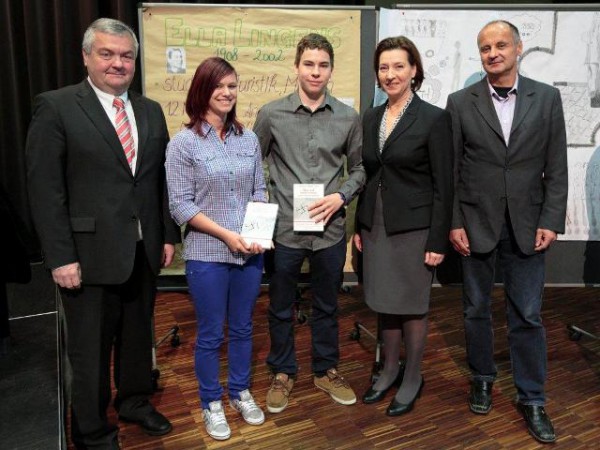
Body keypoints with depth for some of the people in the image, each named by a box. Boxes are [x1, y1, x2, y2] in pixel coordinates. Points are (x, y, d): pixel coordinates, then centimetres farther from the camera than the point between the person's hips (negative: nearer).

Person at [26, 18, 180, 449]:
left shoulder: (151, 111, 8)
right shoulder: (55, 107, -7)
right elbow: (45, 189, -10)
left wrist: (169, 235, 7)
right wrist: (61, 257, -13)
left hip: (144, 251, 5)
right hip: (90, 254, -4)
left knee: (139, 335, 20)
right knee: (91, 349, 11)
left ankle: (135, 401, 44)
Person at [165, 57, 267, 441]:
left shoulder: (249, 139, 4)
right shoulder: (184, 142, -7)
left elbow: (259, 191, 9)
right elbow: (180, 205, -10)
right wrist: (227, 234, -16)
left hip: (250, 253, 4)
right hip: (207, 254, -3)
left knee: (243, 328, 17)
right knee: (211, 334, 10)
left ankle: (241, 392, 38)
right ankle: (212, 403, 31)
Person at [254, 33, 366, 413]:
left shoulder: (348, 118, 0)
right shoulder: (271, 114, -3)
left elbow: (359, 168, 8)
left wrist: (340, 196, -9)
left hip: (330, 230, 1)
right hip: (283, 229, -1)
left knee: (327, 306, 17)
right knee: (281, 308, 14)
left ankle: (326, 370, 38)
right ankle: (283, 373, 35)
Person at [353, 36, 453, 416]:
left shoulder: (434, 118, -9)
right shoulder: (370, 118, 8)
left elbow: (443, 185, -10)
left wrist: (438, 241, -13)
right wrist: (359, 226, 11)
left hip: (413, 227, -5)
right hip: (376, 225, 6)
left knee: (411, 306, 8)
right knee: (384, 302, 16)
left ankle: (413, 378, 28)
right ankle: (390, 370, 35)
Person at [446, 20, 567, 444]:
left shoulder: (547, 97, 3)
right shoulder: (461, 102, 0)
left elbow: (556, 167, 2)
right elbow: (450, 170, 0)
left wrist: (551, 221, -5)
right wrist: (453, 223, -5)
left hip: (527, 226, 0)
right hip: (475, 223, 0)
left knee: (527, 315, 6)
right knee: (477, 310, 12)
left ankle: (532, 398, 21)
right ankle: (483, 379, 32)